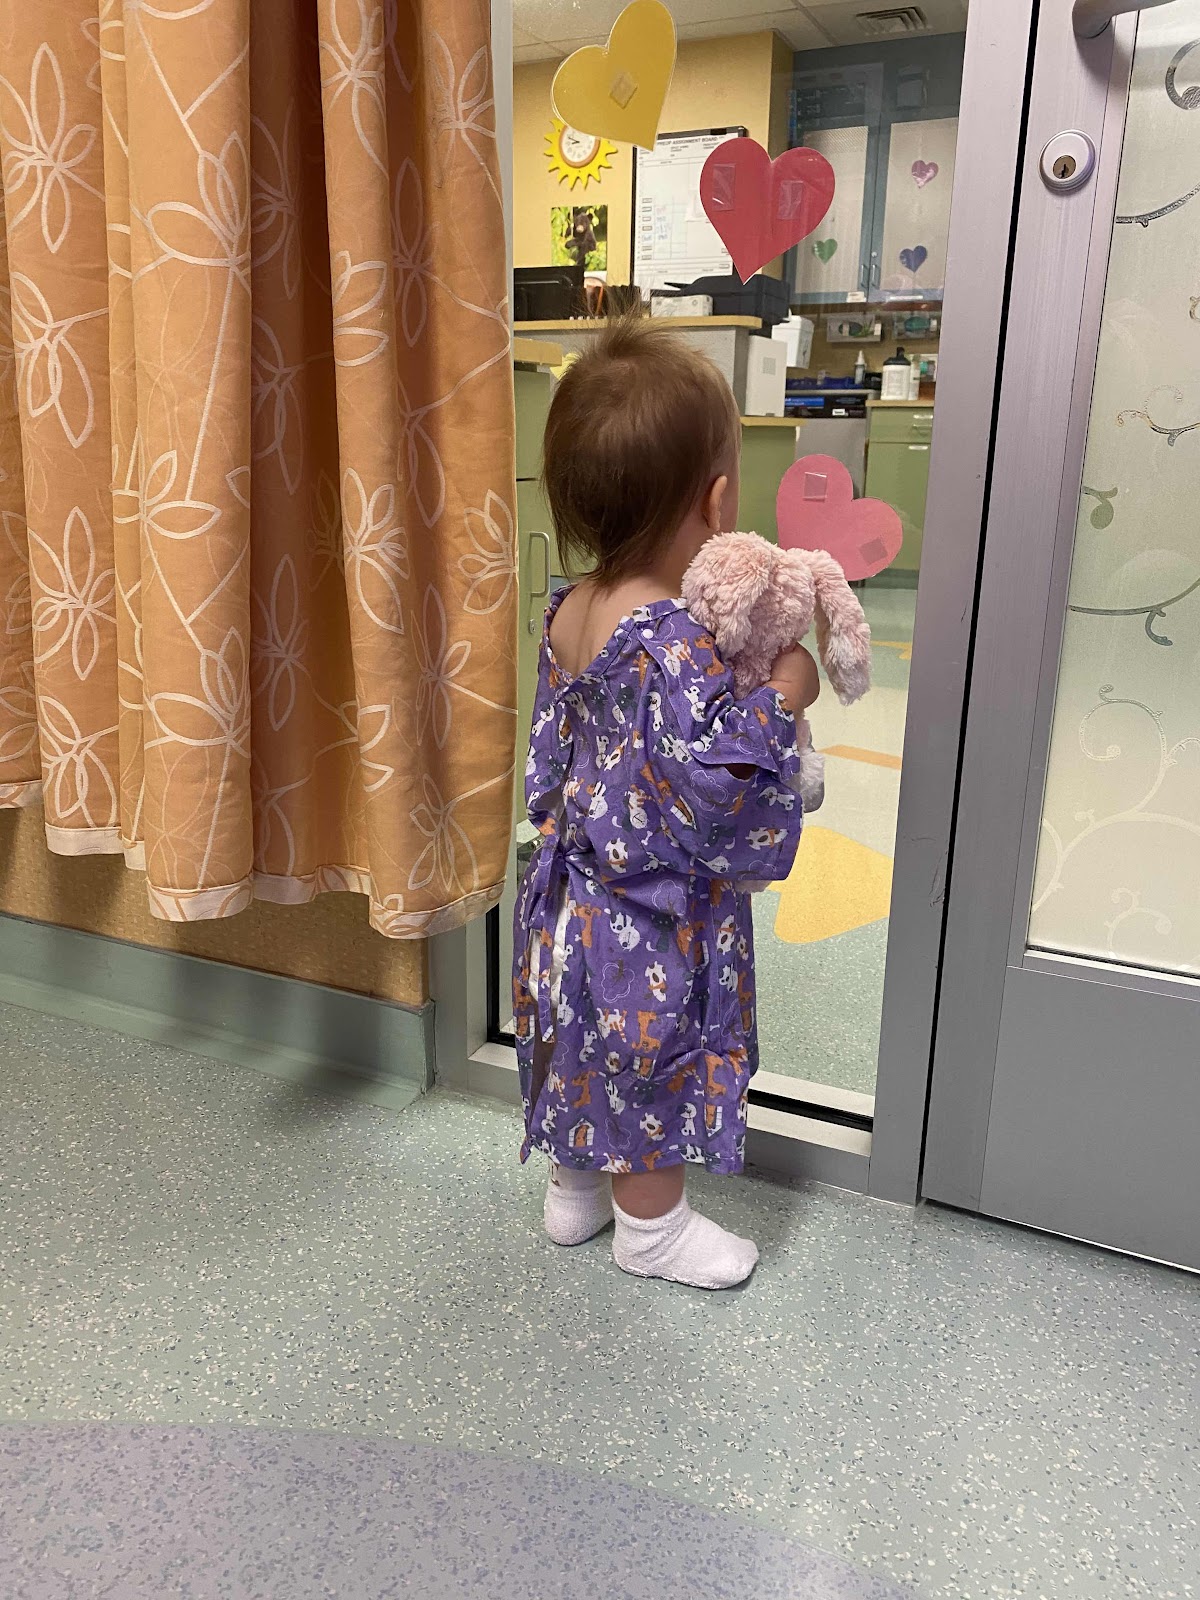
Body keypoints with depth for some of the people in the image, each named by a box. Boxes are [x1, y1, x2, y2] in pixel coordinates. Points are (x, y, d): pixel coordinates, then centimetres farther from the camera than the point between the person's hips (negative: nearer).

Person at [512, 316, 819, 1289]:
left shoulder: (571, 611, -2)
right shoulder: (673, 641, -29)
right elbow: (710, 779, -29)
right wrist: (781, 697, -18)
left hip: (578, 887, 8)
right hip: (655, 916, -8)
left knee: (595, 1054, 25)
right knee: (657, 1064, 13)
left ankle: (575, 1189, 45)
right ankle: (652, 1227, 35)